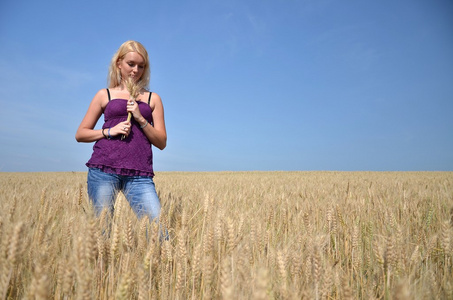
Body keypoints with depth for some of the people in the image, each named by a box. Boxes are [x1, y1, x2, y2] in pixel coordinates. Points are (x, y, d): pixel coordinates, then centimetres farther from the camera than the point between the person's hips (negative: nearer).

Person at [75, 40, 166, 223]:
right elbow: (80, 134, 13)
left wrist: (140, 119, -4)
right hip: (103, 169, 0)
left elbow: (162, 143, 10)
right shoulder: (104, 95, 14)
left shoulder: (153, 99, 15)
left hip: (139, 174, 0)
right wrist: (109, 131, -4)